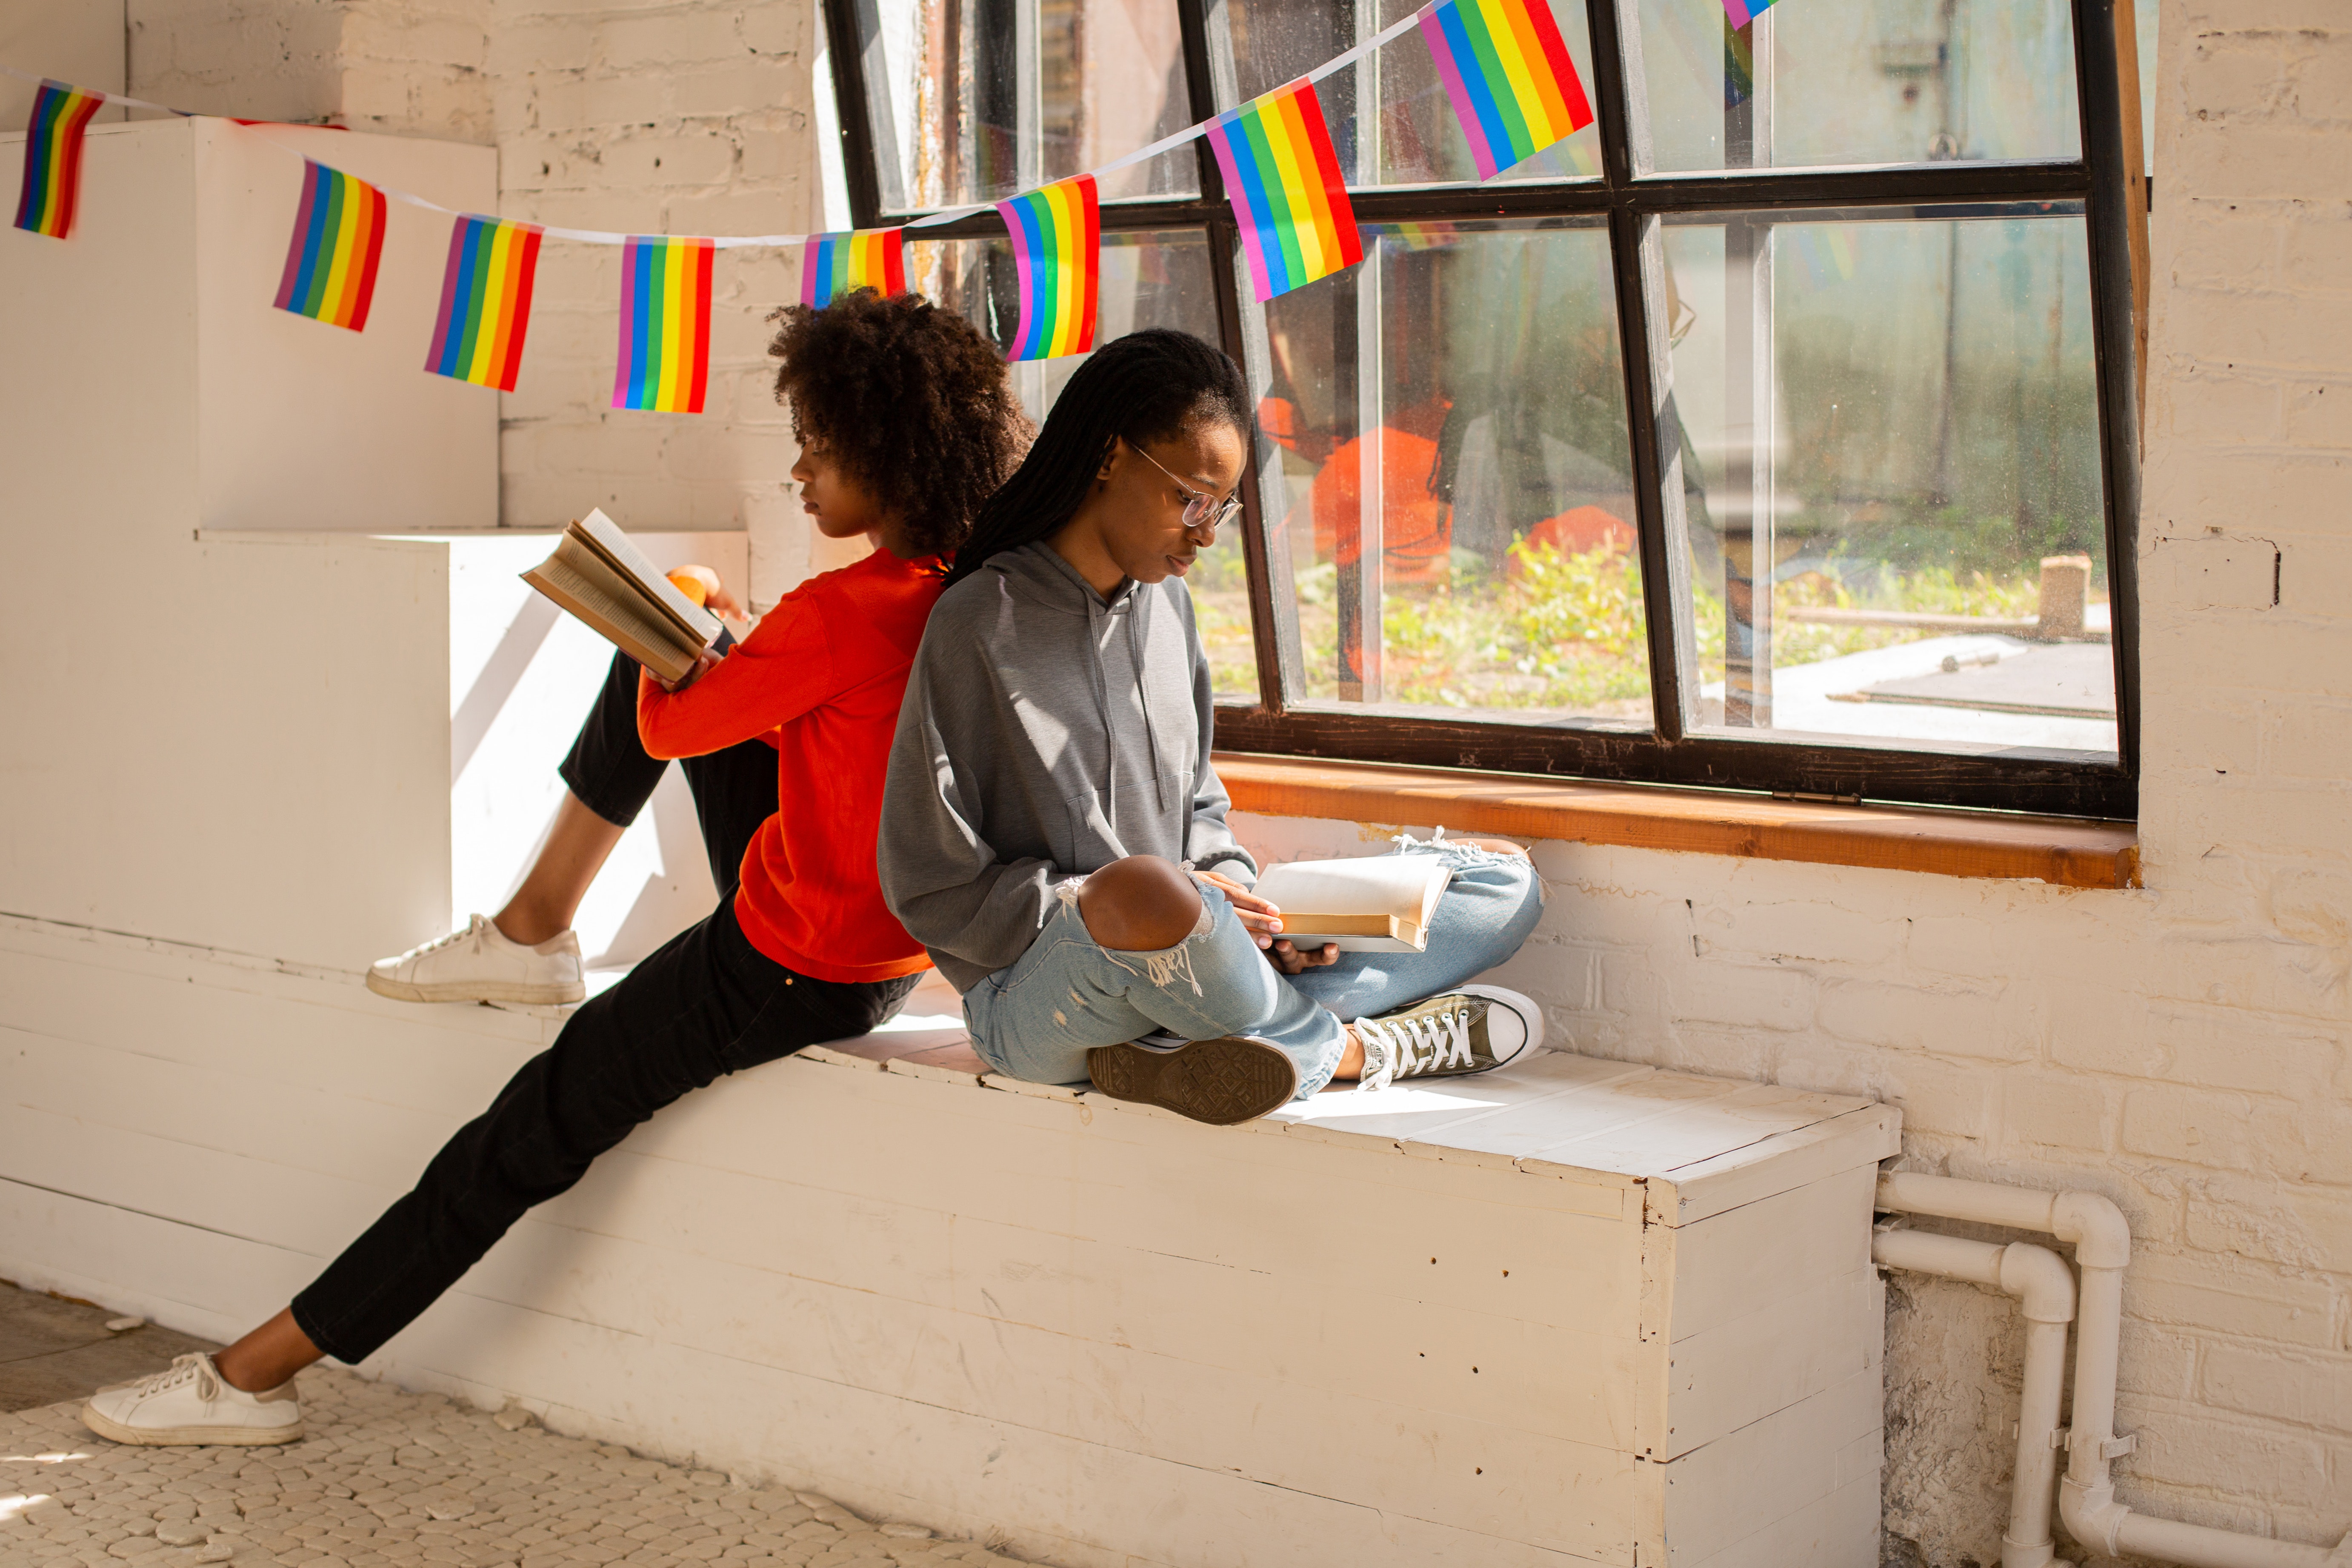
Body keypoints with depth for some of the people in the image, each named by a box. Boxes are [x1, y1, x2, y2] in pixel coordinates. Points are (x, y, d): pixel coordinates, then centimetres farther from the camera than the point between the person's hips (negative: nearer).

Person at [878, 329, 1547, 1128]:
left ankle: (1180, 1052, -21)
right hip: (1030, 991, -7)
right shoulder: (980, 625, -10)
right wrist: (1100, 902, -18)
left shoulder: (1167, 604, 12)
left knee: (1503, 879, -2)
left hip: (1153, 971, 8)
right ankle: (1359, 1045, -15)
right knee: (1152, 895, -44)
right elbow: (933, 889, -10)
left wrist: (1237, 890, -2)